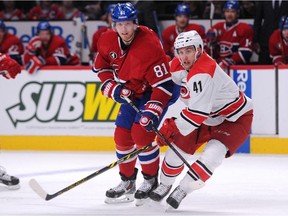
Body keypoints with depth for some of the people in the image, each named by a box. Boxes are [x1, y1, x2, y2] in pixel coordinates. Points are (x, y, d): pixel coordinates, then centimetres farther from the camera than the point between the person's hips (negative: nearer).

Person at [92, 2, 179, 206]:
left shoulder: (149, 46, -33)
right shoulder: (107, 41, -13)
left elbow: (164, 85, -32)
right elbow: (101, 67, 6)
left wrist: (152, 112, -38)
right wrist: (113, 87, -9)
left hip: (156, 91, -7)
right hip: (132, 92, 7)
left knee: (141, 132, -20)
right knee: (122, 135, 4)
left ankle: (151, 181, -2)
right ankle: (127, 182, 22)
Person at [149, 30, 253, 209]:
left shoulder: (202, 74, -34)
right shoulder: (179, 65, -7)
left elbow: (198, 112, -36)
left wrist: (173, 128, -27)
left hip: (235, 118, -9)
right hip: (209, 118, 9)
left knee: (213, 153, -28)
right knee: (179, 146, 5)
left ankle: (183, 189, -17)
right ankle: (165, 184, 28)